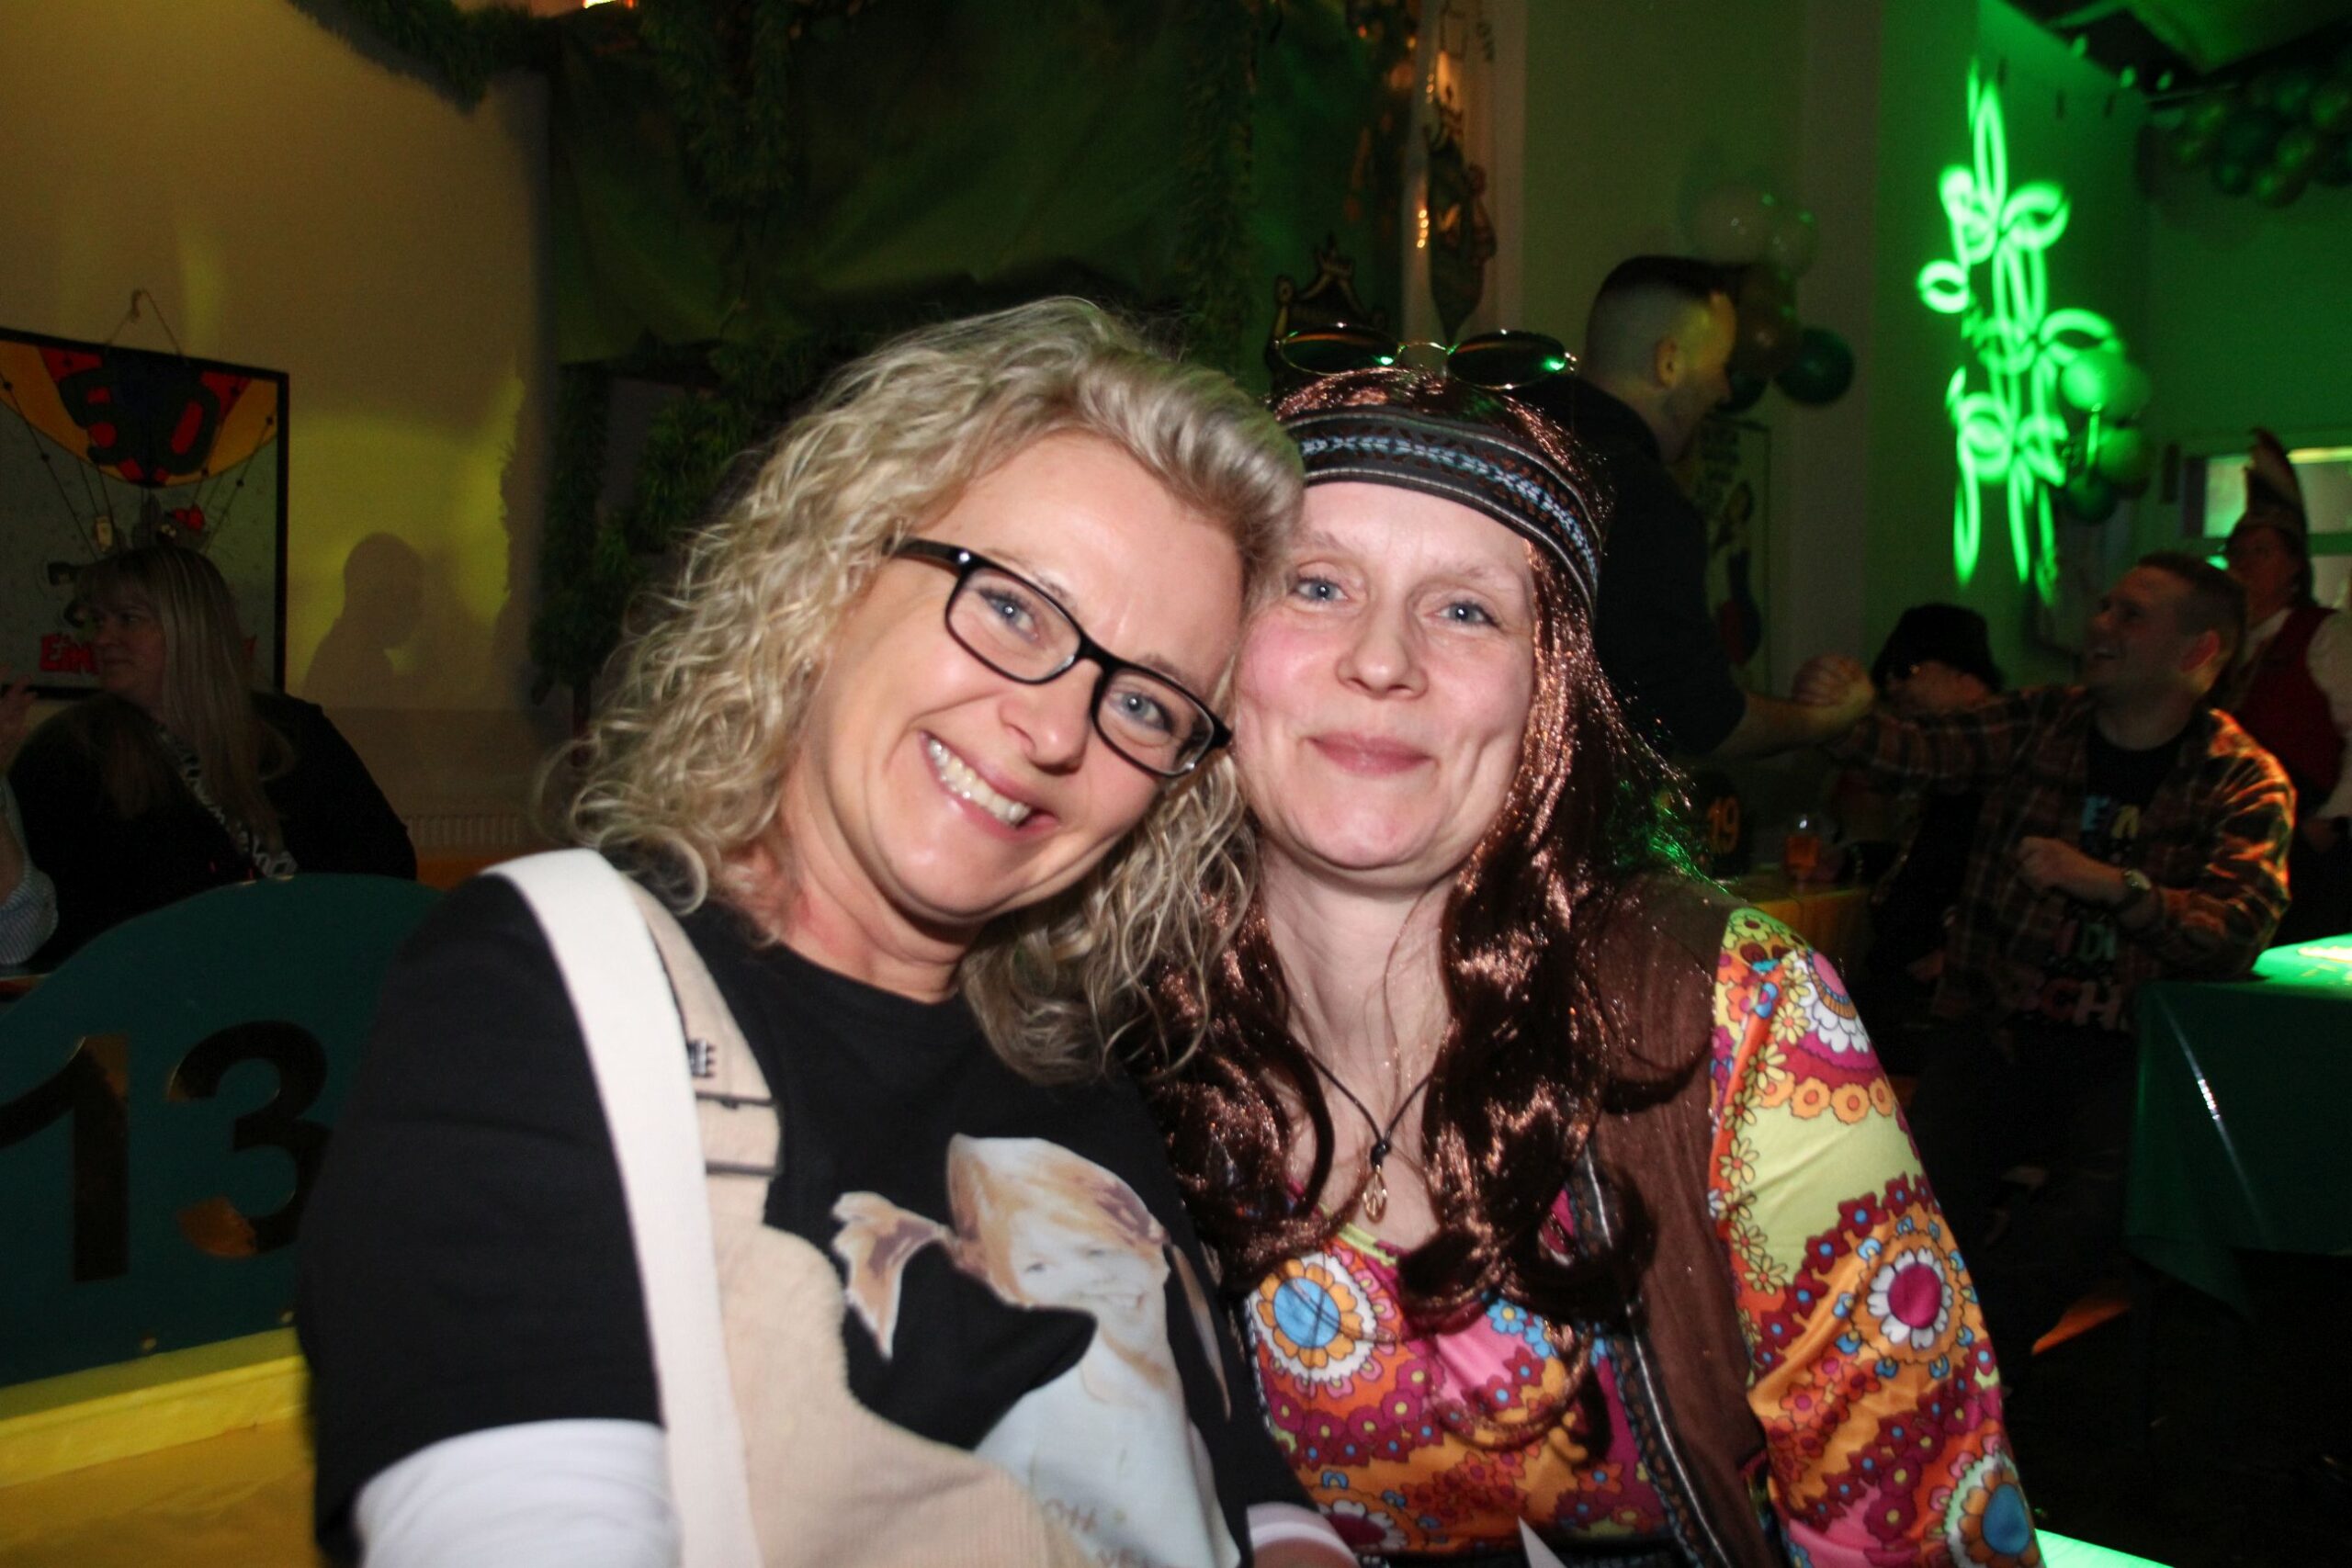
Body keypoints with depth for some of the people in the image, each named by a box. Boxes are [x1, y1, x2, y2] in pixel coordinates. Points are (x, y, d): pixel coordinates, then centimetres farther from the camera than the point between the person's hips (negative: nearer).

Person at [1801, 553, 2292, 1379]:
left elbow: (2238, 931, -12)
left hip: (2128, 1043, -2)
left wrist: (2110, 884, -26)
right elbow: (1919, 750, -4)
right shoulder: (2041, 721, 11)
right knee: (1924, 1178, -23)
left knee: (2094, 1194, -30)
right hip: (2001, 1023, 2)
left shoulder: (2244, 781, 2)